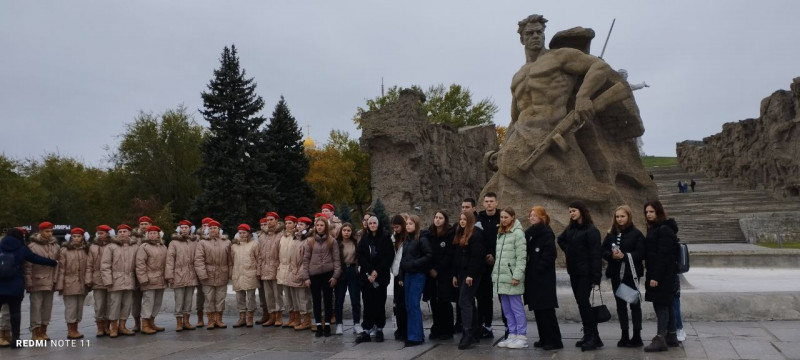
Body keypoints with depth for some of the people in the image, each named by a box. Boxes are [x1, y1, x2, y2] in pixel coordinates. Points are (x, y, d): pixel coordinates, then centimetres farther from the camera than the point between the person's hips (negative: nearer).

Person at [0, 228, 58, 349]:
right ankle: (15, 339, 6)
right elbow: (38, 259, 6)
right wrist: (53, 262, 20)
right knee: (15, 312, 5)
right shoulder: (22, 249, -2)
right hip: (15, 286, -1)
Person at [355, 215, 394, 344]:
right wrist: (369, 272, -11)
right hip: (366, 276, 2)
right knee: (368, 304, 2)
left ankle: (379, 329, 10)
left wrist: (377, 271, -12)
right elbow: (359, 256, 2)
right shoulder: (364, 239, 10)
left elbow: (389, 257, -4)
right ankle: (366, 331, 3)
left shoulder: (385, 238, 2)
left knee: (379, 303, 1)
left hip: (381, 276, -2)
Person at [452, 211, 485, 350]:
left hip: (471, 274, -9)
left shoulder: (475, 235, -11)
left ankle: (468, 334, -12)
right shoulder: (459, 235, 16)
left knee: (464, 302, -13)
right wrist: (455, 274, 16)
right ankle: (475, 333, 18)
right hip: (461, 274, 9)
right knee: (469, 302, 11)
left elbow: (476, 257, -18)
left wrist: (471, 275, -22)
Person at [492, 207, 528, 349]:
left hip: (512, 278, -8)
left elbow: (521, 257, -13)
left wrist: (517, 276, -18)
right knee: (507, 309, 12)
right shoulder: (500, 234, 17)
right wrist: (495, 273, 13)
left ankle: (522, 337, 5)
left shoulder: (518, 233, -8)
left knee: (517, 308, -2)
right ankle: (512, 335, 20)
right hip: (500, 277, 8)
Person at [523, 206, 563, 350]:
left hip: (544, 278, -8)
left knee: (546, 310, -6)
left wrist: (538, 268, -16)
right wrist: (528, 269, 4)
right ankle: (544, 339, 20)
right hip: (534, 278, 8)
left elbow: (550, 255, -17)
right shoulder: (530, 233, 14)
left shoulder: (546, 233, -10)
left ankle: (555, 341, 1)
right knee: (538, 309, 11)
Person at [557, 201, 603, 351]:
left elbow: (595, 255, -15)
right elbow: (561, 239, 33)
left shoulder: (591, 230, -11)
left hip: (585, 273, -8)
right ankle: (588, 336, 16)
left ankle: (594, 337, -6)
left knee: (583, 302, -13)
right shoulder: (570, 229, 12)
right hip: (574, 272, 8)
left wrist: (595, 277, -19)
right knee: (581, 303, 9)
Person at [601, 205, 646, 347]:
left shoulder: (636, 233, -6)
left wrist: (624, 256, -22)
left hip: (631, 273, -5)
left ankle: (637, 336, 9)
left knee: (634, 304, 2)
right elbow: (603, 251, 5)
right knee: (620, 304, 9)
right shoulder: (611, 234, 8)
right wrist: (612, 255, -15)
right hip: (616, 274, 5)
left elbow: (641, 253, -12)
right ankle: (624, 335, 17)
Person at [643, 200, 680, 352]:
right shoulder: (654, 228, 16)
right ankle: (671, 337, 21)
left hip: (663, 275, -10)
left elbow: (663, 255, -19)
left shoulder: (664, 230, -14)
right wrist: (652, 275, 13)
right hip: (657, 274, 10)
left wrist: (655, 277, -21)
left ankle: (660, 339, -6)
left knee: (661, 305, -8)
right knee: (666, 305, 14)